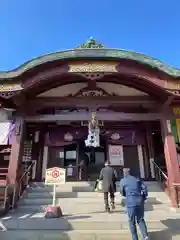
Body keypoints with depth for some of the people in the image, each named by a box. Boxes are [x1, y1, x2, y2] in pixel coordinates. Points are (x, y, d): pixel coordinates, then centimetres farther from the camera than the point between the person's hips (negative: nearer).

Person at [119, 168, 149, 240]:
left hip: (131, 202, -3)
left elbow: (122, 193, 7)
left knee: (132, 221, 14)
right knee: (140, 219, 20)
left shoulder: (122, 181, 1)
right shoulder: (137, 179, 10)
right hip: (140, 202, 3)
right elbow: (144, 188, 2)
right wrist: (144, 198, 9)